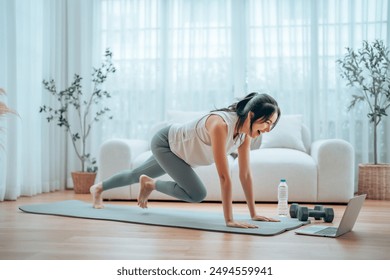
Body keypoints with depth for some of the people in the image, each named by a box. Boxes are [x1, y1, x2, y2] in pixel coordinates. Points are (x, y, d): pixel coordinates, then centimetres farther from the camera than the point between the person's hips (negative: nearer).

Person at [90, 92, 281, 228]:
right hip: (165, 142, -8)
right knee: (197, 194, -21)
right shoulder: (220, 125, -41)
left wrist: (253, 213, -13)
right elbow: (224, 177, -43)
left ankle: (98, 188, 52)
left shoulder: (245, 132, -17)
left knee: (137, 175, 26)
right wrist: (229, 220, -42)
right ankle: (150, 184, 4)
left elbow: (245, 174, -12)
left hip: (178, 150, 8)